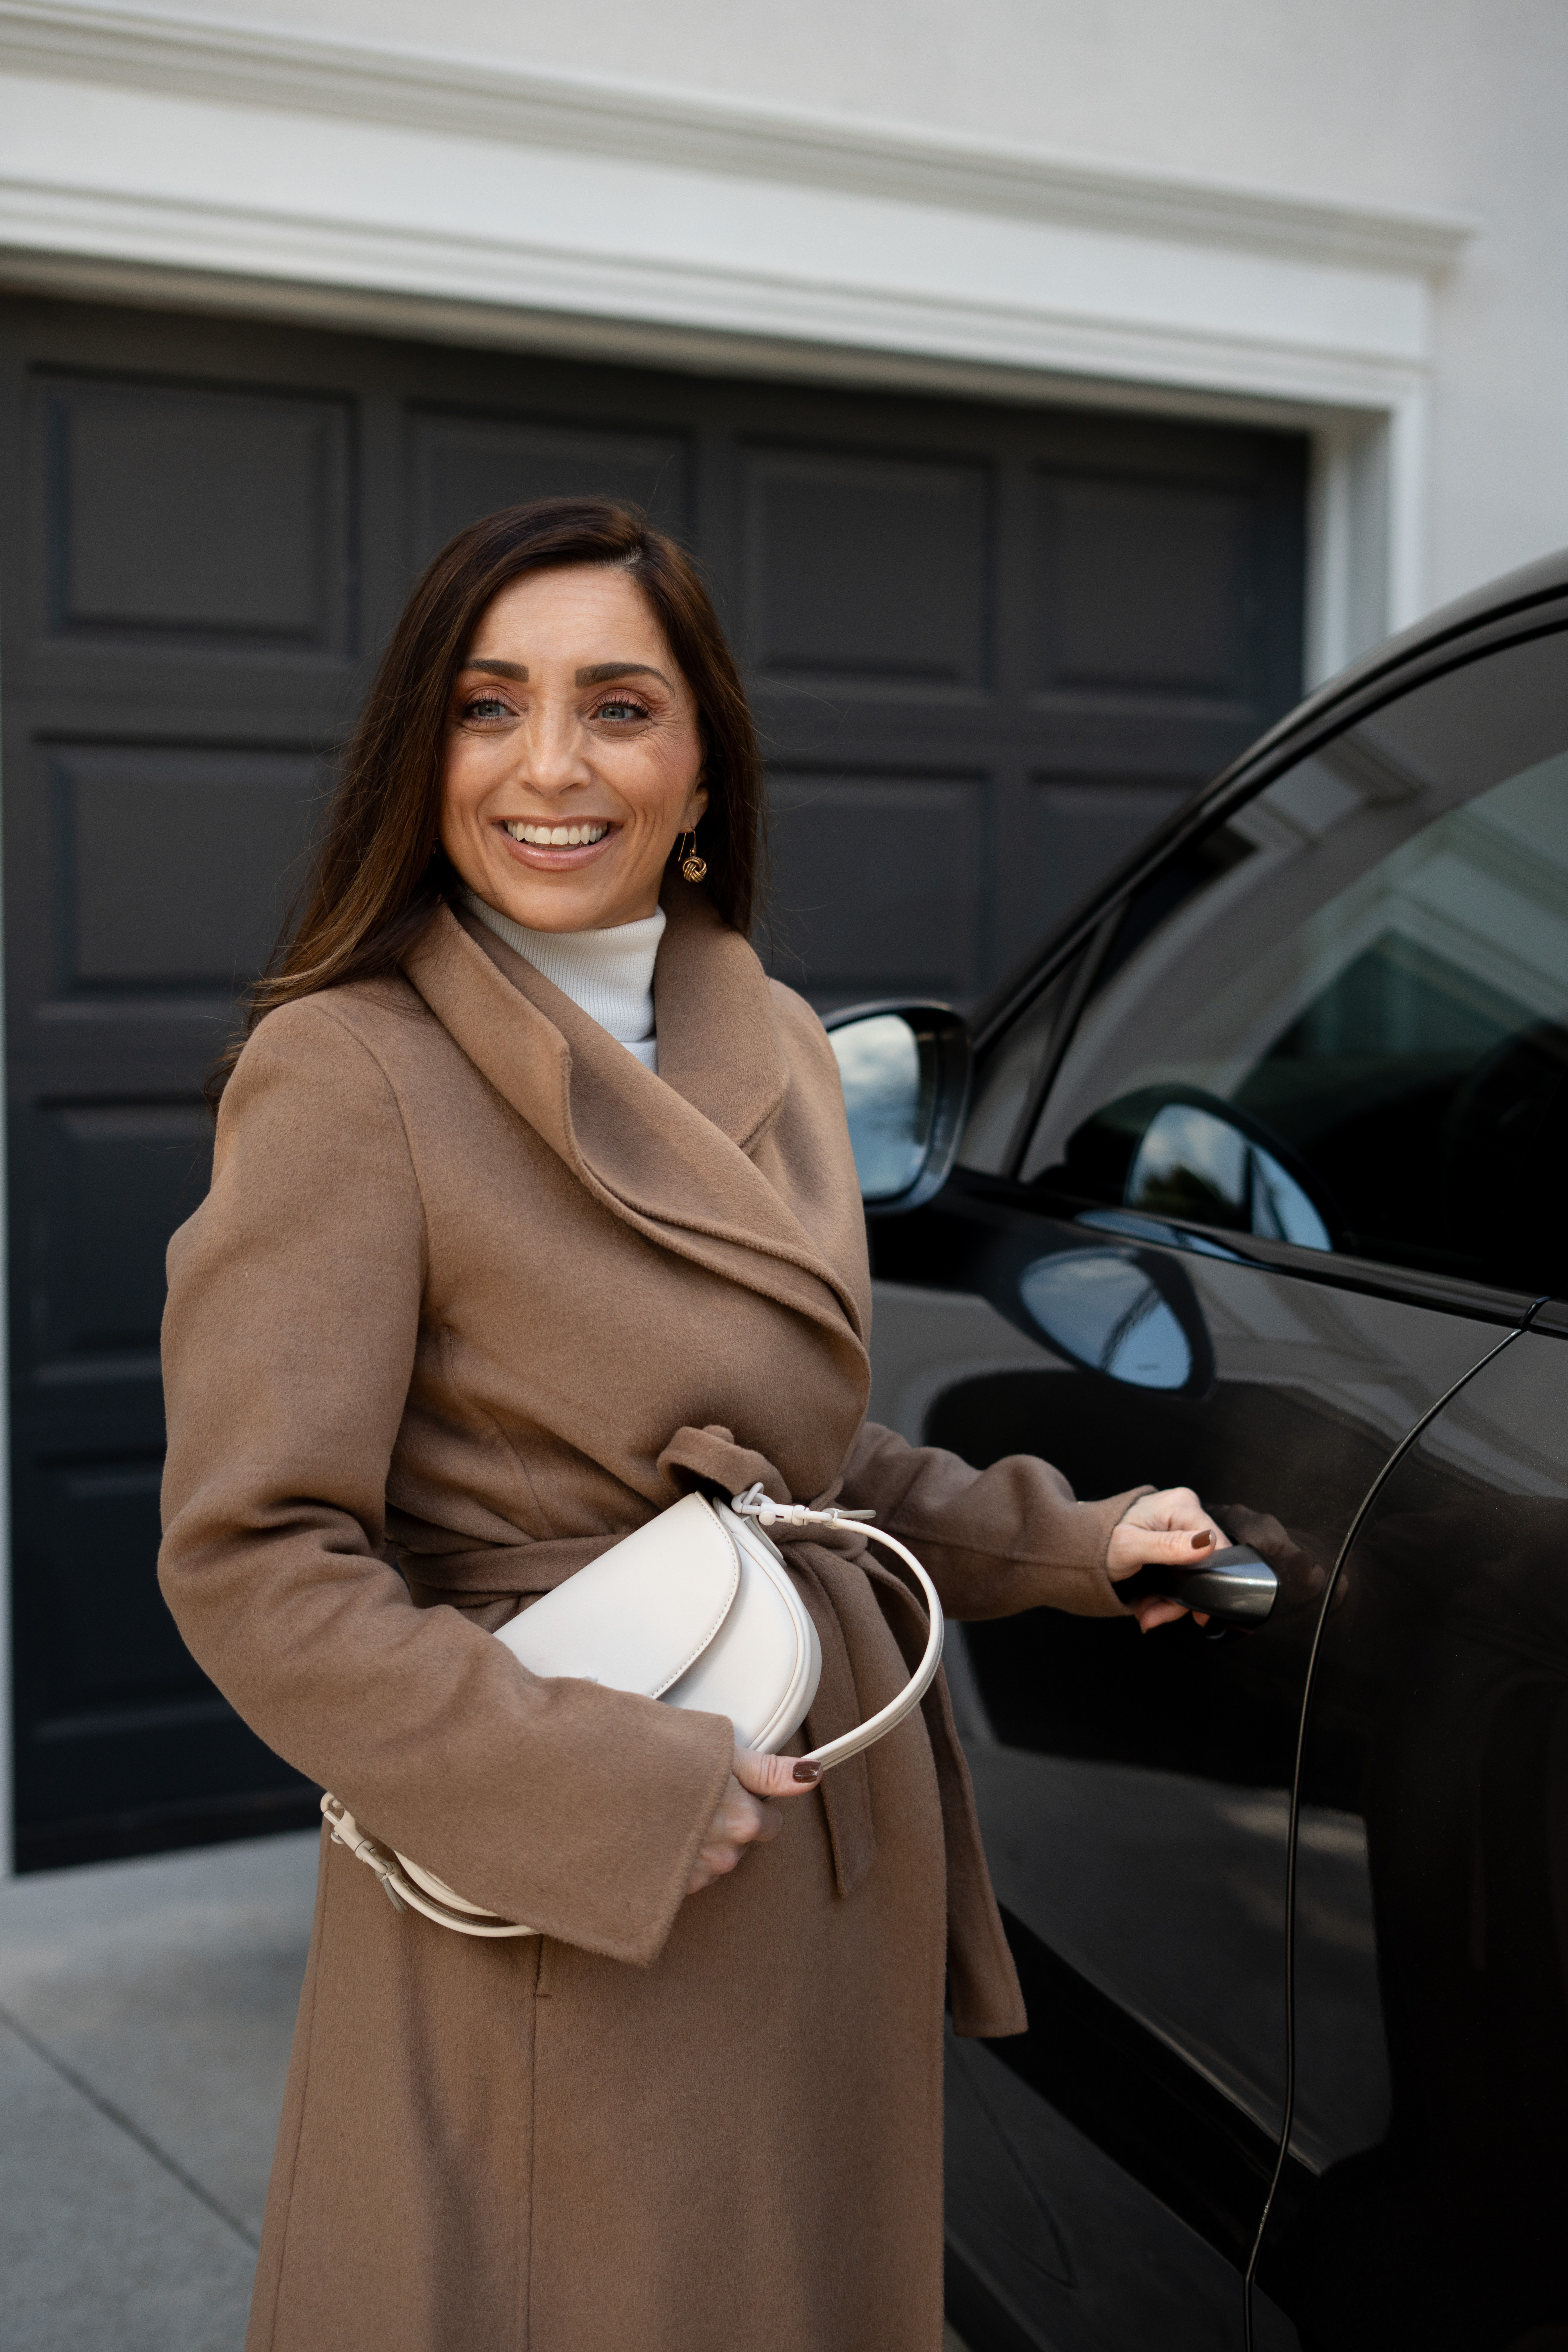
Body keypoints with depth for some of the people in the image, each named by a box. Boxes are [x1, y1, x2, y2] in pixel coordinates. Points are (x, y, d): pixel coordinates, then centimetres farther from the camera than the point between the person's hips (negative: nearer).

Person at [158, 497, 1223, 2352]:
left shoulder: (773, 1048, 7)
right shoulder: (342, 1072, -16)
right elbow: (253, 1557, -19)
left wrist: (1069, 1543, 10)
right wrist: (613, 1796, -21)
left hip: (837, 1853, 7)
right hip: (564, 1913, -7)